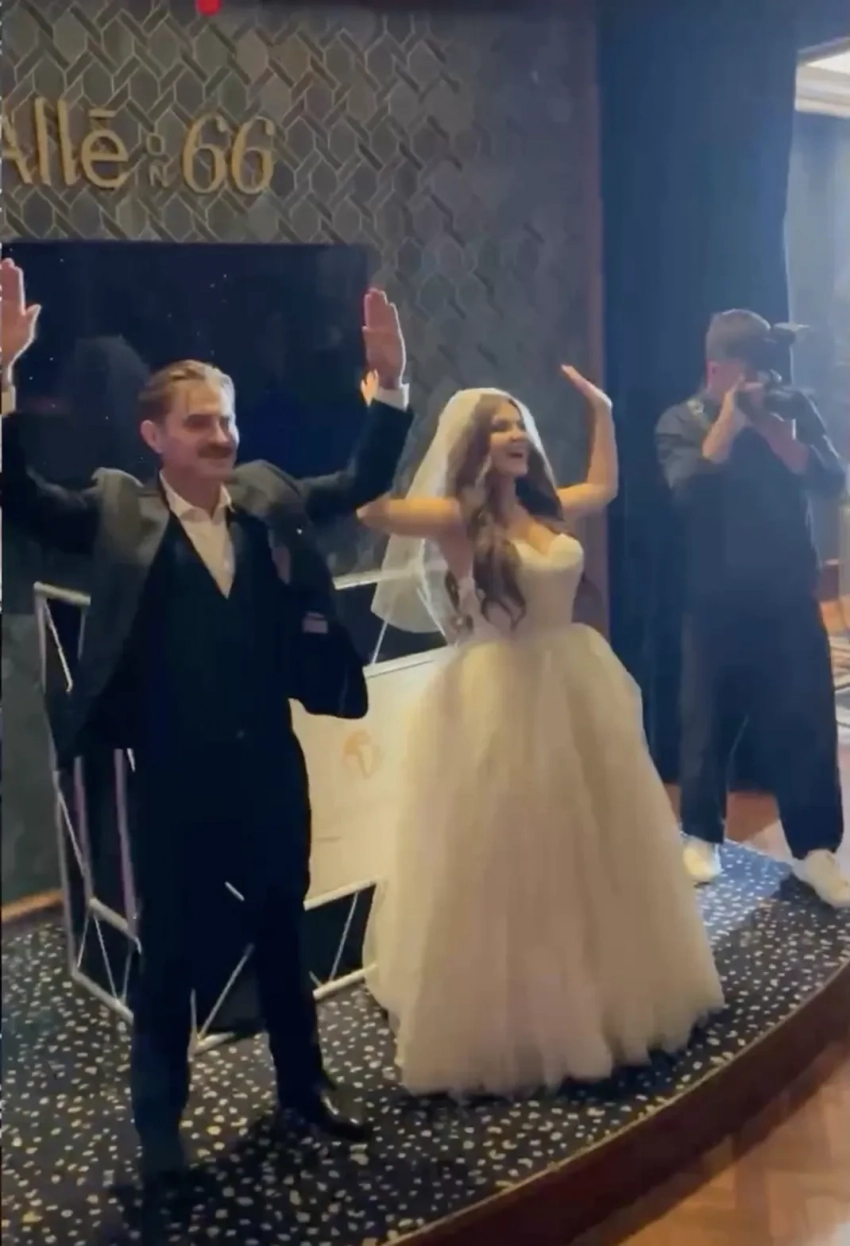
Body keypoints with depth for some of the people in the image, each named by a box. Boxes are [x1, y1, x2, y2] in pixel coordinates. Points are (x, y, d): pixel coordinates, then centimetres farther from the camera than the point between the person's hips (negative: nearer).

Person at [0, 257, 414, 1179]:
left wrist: (391, 383, -8)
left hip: (271, 761, 4)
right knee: (169, 949, 12)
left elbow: (366, 481, 5)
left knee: (283, 933, 20)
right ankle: (158, 1118, 34)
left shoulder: (270, 498, 2)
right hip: (174, 775, -3)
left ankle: (302, 1085, 41)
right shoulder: (117, 512, -7)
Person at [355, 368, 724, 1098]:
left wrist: (603, 412, 27)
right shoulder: (454, 518, -11)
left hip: (576, 689, 7)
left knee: (591, 853, 19)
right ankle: (509, 1018, 24)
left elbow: (605, 486, 29)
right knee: (507, 863, 4)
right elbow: (370, 507, -28)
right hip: (498, 700, -7)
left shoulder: (547, 510, 8)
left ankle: (599, 992, 42)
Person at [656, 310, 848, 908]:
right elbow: (687, 492, -19)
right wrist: (728, 425, -19)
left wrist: (773, 429, -16)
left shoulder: (793, 408, 5)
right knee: (709, 722, 7)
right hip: (717, 602, -2)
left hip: (790, 595, 2)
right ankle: (702, 836, 23)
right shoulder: (682, 422, -1)